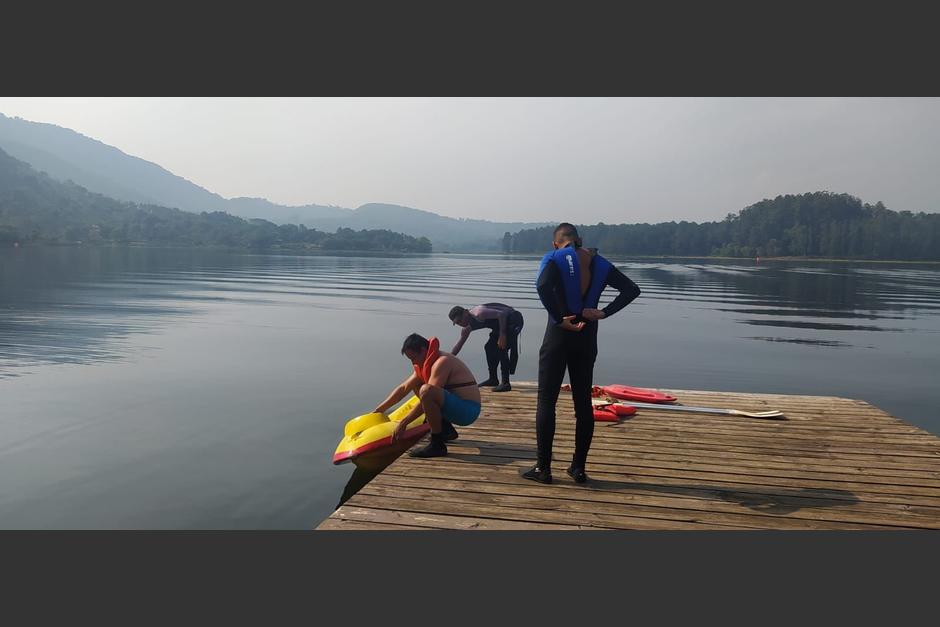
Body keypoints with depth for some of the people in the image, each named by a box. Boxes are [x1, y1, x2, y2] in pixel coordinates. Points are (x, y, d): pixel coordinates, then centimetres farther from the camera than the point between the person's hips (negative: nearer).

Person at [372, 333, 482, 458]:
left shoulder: (442, 362, -19)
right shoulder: (424, 364, 11)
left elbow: (428, 394, -25)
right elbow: (403, 388, 16)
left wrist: (403, 423, -21)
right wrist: (379, 410, 15)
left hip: (468, 410, -10)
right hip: (456, 407, 10)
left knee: (426, 391, -32)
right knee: (416, 385, 19)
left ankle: (437, 444, -20)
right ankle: (446, 429, 16)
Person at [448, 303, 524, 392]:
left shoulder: (479, 314, -26)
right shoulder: (468, 327, 2)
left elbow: (501, 314, -31)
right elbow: (458, 345, 10)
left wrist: (502, 335, -32)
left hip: (514, 320, -10)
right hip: (504, 323, 10)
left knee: (501, 348, -20)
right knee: (489, 347, 10)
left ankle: (506, 383, -19)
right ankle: (493, 379, 19)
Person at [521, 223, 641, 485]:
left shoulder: (555, 258, -5)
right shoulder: (599, 263, 9)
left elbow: (543, 286, -26)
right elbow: (632, 289, 4)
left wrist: (558, 318, -18)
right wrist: (603, 313, -4)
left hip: (559, 336, -4)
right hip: (587, 338, 5)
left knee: (546, 400, 3)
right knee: (583, 402, 10)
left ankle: (543, 468, 4)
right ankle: (578, 468, 15)